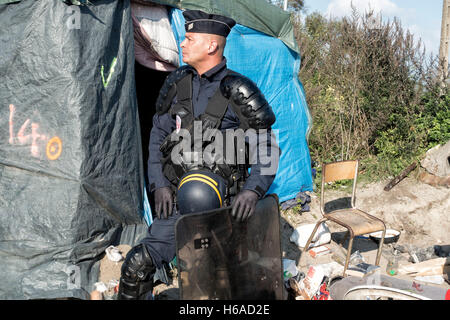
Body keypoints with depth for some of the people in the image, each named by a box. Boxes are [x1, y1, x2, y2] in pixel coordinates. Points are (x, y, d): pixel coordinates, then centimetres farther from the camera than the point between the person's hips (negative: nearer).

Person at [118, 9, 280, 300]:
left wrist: (253, 190, -19)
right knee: (138, 265, -7)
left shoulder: (237, 93, -9)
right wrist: (159, 185, 2)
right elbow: (158, 137, 12)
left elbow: (267, 147, -5)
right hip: (178, 201, 4)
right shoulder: (177, 84, 6)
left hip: (224, 204, -3)